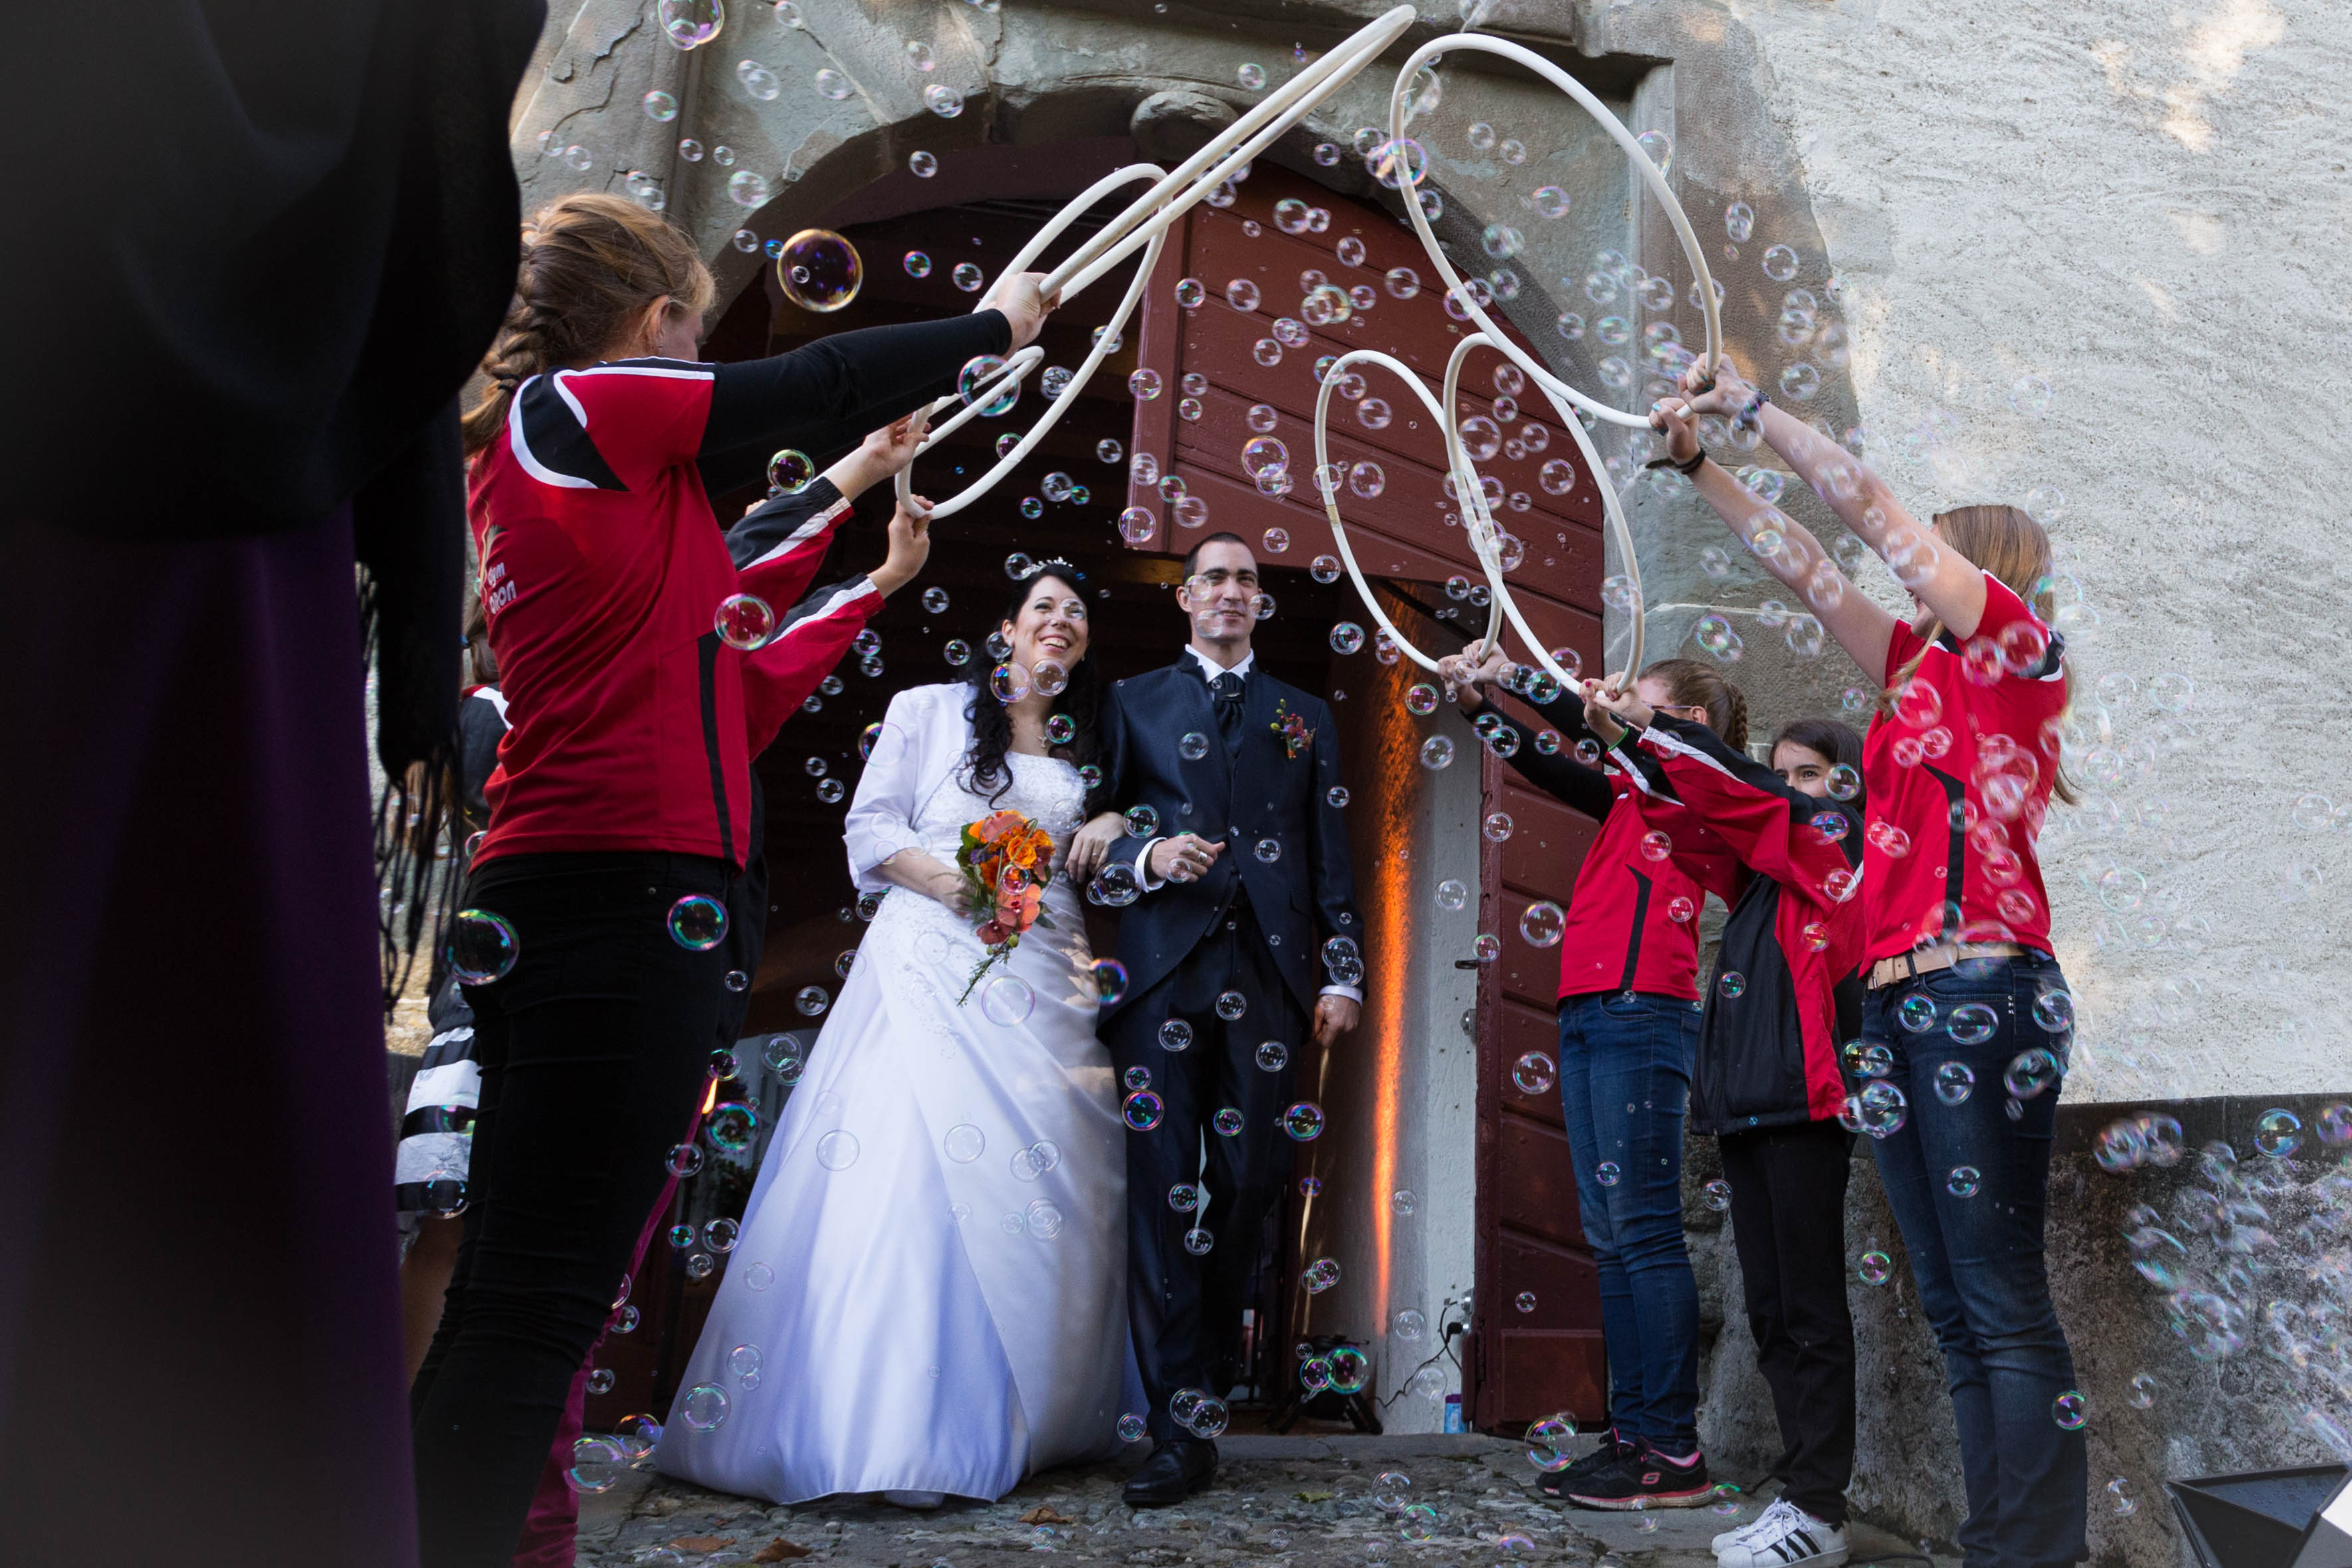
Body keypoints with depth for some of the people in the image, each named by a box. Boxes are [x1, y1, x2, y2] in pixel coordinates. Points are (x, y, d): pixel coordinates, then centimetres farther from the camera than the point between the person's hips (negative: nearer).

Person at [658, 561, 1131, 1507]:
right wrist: (951, 880, -12)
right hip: (931, 958, -4)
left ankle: (1022, 1422, 8)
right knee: (912, 1163, -15)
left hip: (1043, 973, 4)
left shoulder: (1088, 747, 20)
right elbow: (869, 830, 3)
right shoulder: (928, 712, 9)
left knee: (1043, 1186, -2)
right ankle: (898, 1431, -11)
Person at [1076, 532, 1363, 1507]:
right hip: (1163, 970, -1)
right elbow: (1096, 831, 11)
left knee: (1249, 1183, -1)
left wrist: (1344, 975, 5)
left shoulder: (1305, 717, 21)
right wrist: (1144, 857, -10)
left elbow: (1332, 858, 14)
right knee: (1163, 1187, -6)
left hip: (1268, 976, 1)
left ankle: (1206, 1381, 17)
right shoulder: (1134, 703, 18)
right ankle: (1182, 1427, -2)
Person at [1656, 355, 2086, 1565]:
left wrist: (1754, 403, 8)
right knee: (1951, 1308, 7)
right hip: (1895, 1001, 8)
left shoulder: (2019, 638, 2)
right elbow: (1804, 566, 25)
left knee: (2003, 1300, -8)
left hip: (1980, 990, -8)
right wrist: (1700, 467, 25)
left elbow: (1868, 504, 0)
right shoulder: (1922, 671, 21)